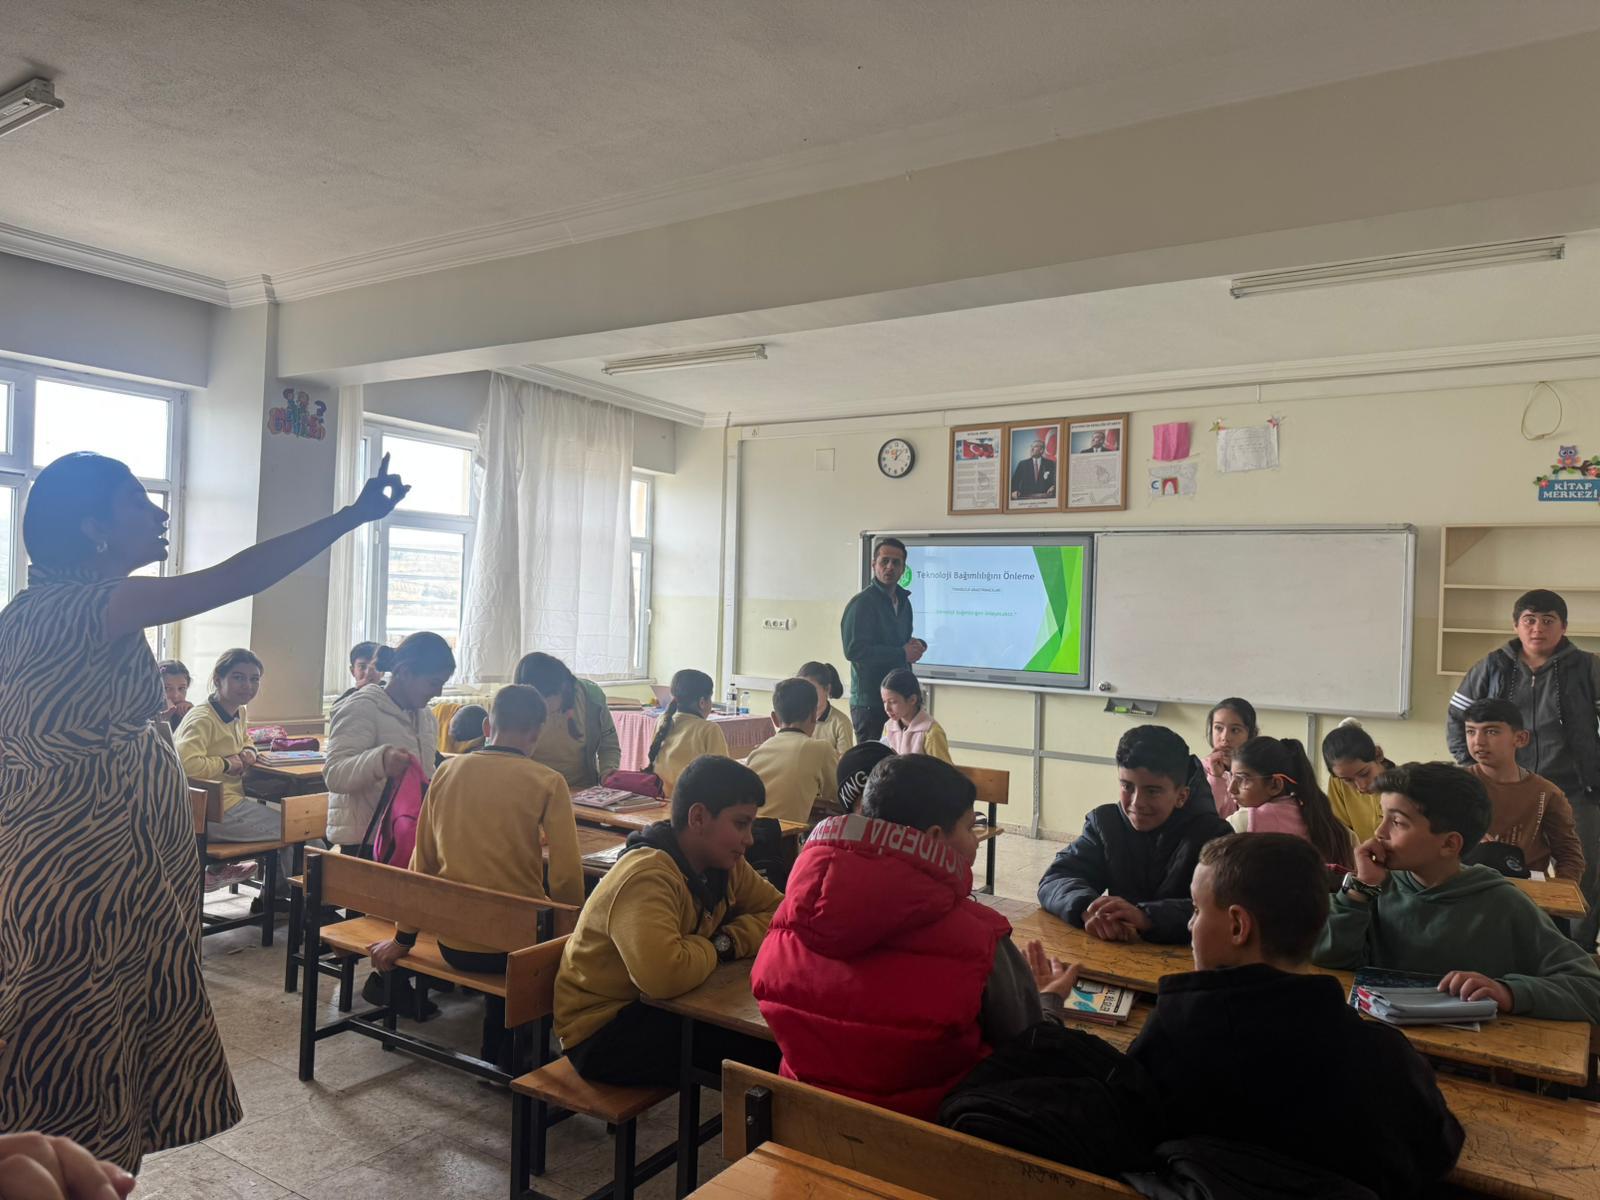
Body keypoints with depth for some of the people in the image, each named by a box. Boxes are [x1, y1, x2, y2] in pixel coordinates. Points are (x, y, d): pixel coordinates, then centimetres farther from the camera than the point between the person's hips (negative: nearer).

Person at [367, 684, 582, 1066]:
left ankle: (495, 1057, 38)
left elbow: (423, 861, 6)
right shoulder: (547, 782, -12)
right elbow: (566, 875, -16)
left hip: (453, 943, 4)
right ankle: (512, 1063, 30)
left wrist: (403, 938, 15)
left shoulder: (448, 771, 0)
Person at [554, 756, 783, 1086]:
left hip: (656, 1009, 8)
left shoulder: (722, 863, -2)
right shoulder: (646, 876, -29)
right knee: (767, 1051, -18)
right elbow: (665, 975, -42)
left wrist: (729, 940, -17)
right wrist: (715, 948, -21)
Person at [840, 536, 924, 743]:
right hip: (870, 701, -7)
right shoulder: (862, 602, -11)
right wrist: (902, 654, -15)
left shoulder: (903, 602, 14)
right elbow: (853, 649, -20)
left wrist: (915, 646, 0)